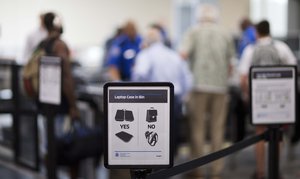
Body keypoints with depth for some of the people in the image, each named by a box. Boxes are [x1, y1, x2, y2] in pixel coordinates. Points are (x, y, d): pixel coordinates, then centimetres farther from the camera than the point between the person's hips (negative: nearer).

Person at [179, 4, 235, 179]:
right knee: (218, 128, 7)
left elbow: (183, 54, -12)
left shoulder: (194, 32, 2)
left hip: (200, 84, -2)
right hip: (220, 86, 2)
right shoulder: (226, 34, 9)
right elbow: (230, 63, 10)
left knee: (198, 127, 5)